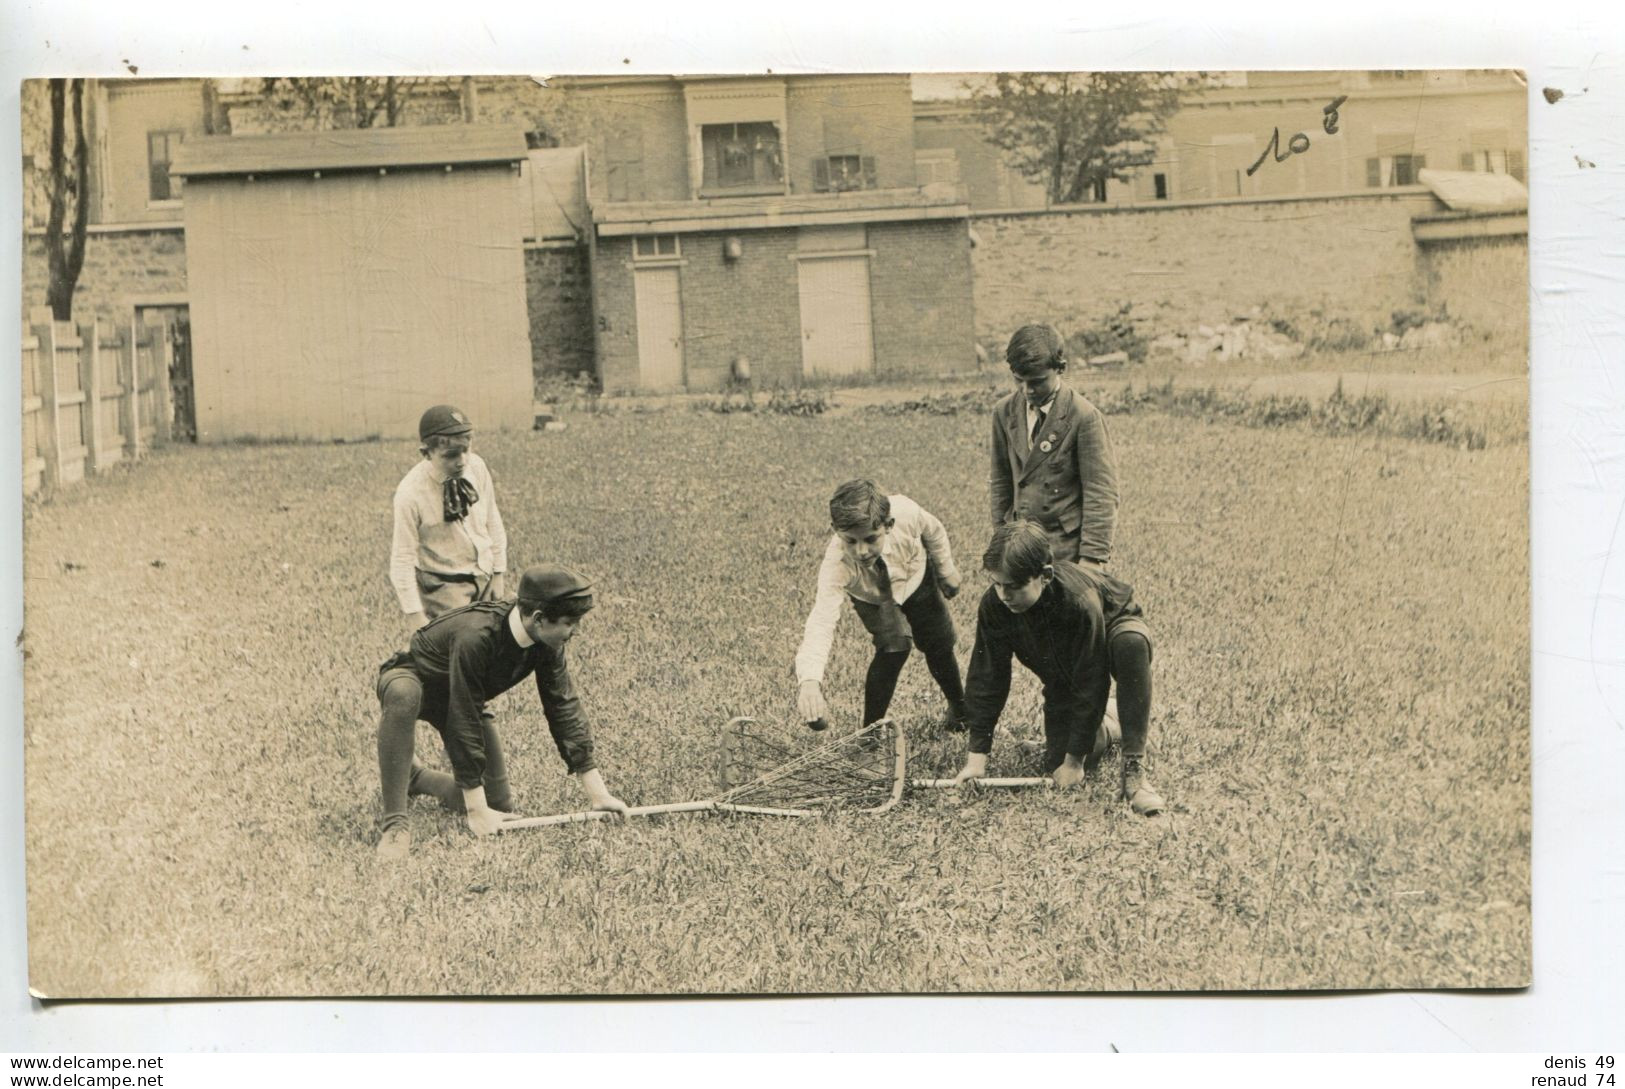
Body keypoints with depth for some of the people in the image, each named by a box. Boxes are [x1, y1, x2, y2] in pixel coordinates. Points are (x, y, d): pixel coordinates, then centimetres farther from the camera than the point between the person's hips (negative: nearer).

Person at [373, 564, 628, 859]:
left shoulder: (547, 645, -19)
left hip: (463, 698, 7)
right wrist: (477, 810, -35)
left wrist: (597, 791, -13)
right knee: (404, 695, -44)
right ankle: (394, 824, -37)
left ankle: (411, 776, 24)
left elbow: (564, 708, -12)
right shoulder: (475, 636, -40)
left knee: (498, 803, -1)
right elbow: (465, 722, -38)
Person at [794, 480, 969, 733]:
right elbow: (822, 619, -57)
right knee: (894, 646, -23)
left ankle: (959, 709, 41)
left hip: (916, 577, 2)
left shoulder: (906, 512, -42)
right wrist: (809, 680, -72)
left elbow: (934, 531, -17)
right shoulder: (836, 564, -46)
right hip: (871, 597, -2)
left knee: (938, 647, 10)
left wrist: (946, 570, 1)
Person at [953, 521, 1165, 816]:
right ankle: (1103, 726, 28)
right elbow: (986, 678, -19)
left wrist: (1075, 758, -27)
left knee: (1131, 642, -43)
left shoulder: (1079, 601, -41)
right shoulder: (994, 604, -28)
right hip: (1063, 675, 4)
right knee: (1057, 768, -7)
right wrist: (976, 754, -21)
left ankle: (1134, 767, -36)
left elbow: (1091, 683, -33)